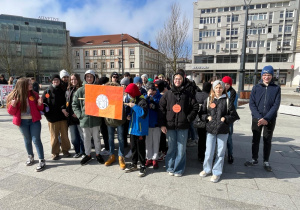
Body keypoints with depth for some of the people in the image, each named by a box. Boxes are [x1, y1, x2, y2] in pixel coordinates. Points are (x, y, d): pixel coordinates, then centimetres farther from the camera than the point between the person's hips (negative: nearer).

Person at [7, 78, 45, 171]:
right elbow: (11, 112, -2)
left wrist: (40, 104, -18)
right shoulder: (14, 95, -4)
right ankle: (30, 157, 37)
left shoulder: (34, 94, -2)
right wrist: (13, 105, -22)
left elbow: (40, 108, 4)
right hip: (22, 121, 1)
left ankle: (41, 161, 2)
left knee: (36, 140, -4)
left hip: (34, 120, -1)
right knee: (27, 140, 16)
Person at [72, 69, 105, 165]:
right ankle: (87, 155, 29)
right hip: (84, 118, 1)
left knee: (96, 137, 11)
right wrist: (79, 114, -6)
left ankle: (98, 154, 28)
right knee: (86, 138, 13)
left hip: (95, 118, -1)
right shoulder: (80, 91, 2)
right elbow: (74, 104, 5)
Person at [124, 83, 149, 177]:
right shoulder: (132, 100, 10)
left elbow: (143, 113, -29)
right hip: (132, 127, 8)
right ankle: (134, 164, 34)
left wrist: (134, 106, -25)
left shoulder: (142, 101, -17)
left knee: (140, 148, 3)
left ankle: (143, 166, 19)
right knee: (133, 146, 17)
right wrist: (130, 116, 4)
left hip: (140, 129, -8)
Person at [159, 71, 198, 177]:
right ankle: (170, 168, 26)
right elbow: (161, 108, 2)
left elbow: (195, 107, 6)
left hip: (183, 126, 0)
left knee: (181, 148, 7)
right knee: (171, 148, 10)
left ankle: (179, 169, 22)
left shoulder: (187, 94, 3)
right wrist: (162, 124, -4)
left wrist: (189, 119, -5)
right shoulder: (167, 94, 4)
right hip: (170, 125, 1)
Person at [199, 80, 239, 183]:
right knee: (209, 152, 6)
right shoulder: (208, 100, 6)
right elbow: (202, 113, 11)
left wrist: (225, 118, -9)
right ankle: (207, 169, 29)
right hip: (210, 129, 1)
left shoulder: (227, 100, 1)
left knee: (220, 152, 8)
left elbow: (234, 115, 4)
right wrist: (207, 117, -6)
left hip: (223, 130, 0)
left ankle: (217, 172, 23)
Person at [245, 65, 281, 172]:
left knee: (267, 141, 10)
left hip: (270, 119, 0)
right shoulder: (256, 88, 1)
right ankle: (254, 159, 23)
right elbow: (251, 104, -3)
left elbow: (276, 105, -6)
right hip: (256, 118, 1)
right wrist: (259, 117, -14)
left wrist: (266, 118, -16)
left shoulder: (276, 88, 0)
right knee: (255, 139, 9)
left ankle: (266, 162, 23)